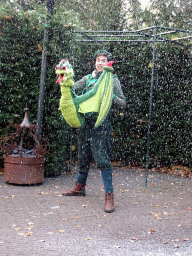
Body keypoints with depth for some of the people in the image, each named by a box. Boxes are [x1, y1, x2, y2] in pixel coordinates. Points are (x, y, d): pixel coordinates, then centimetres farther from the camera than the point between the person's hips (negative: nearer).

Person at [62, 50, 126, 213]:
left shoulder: (113, 80, 2)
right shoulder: (88, 78, 13)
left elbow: (123, 103, 1)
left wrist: (110, 96, -17)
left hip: (101, 124, -5)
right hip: (85, 122, 5)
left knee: (103, 160, -9)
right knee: (84, 157, 17)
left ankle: (109, 195, -6)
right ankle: (80, 187, 33)